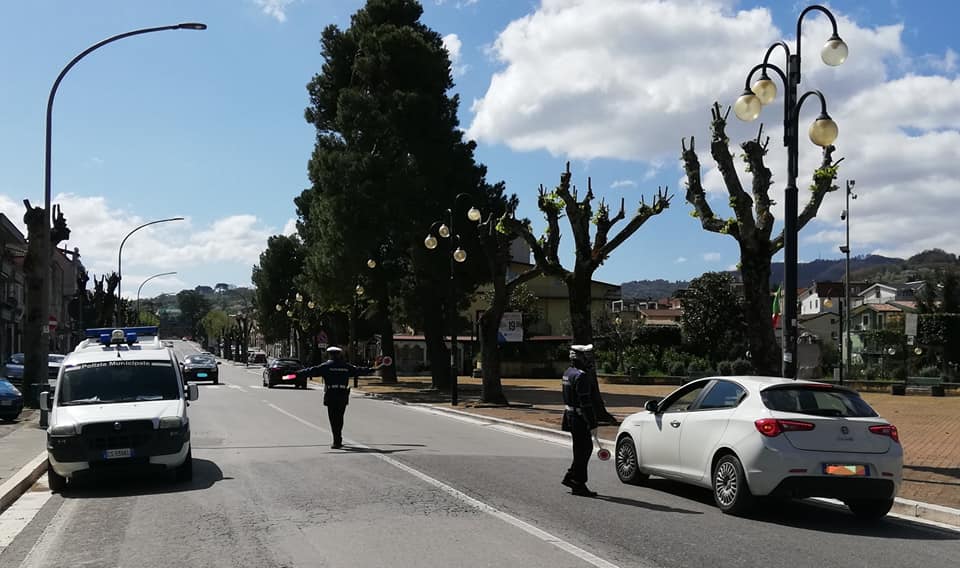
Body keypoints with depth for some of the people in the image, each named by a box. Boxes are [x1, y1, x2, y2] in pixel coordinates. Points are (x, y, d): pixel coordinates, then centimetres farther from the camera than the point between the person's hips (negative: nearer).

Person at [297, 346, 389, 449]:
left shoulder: (326, 366, -1)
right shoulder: (346, 366, 10)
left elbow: (312, 371, -8)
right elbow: (359, 370, 20)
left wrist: (297, 374, -5)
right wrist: (372, 369, 35)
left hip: (331, 395, -3)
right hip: (343, 395, 3)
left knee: (333, 418, 0)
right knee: (339, 417, 16)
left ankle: (337, 441, -5)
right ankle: (338, 440, 23)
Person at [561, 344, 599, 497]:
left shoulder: (568, 373, 11)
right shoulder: (581, 376, -21)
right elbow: (585, 403, -23)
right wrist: (592, 424, -20)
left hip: (570, 415, 10)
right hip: (580, 419, -10)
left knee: (585, 449, 19)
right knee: (583, 450, -1)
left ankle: (570, 477, 24)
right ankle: (579, 485, 5)